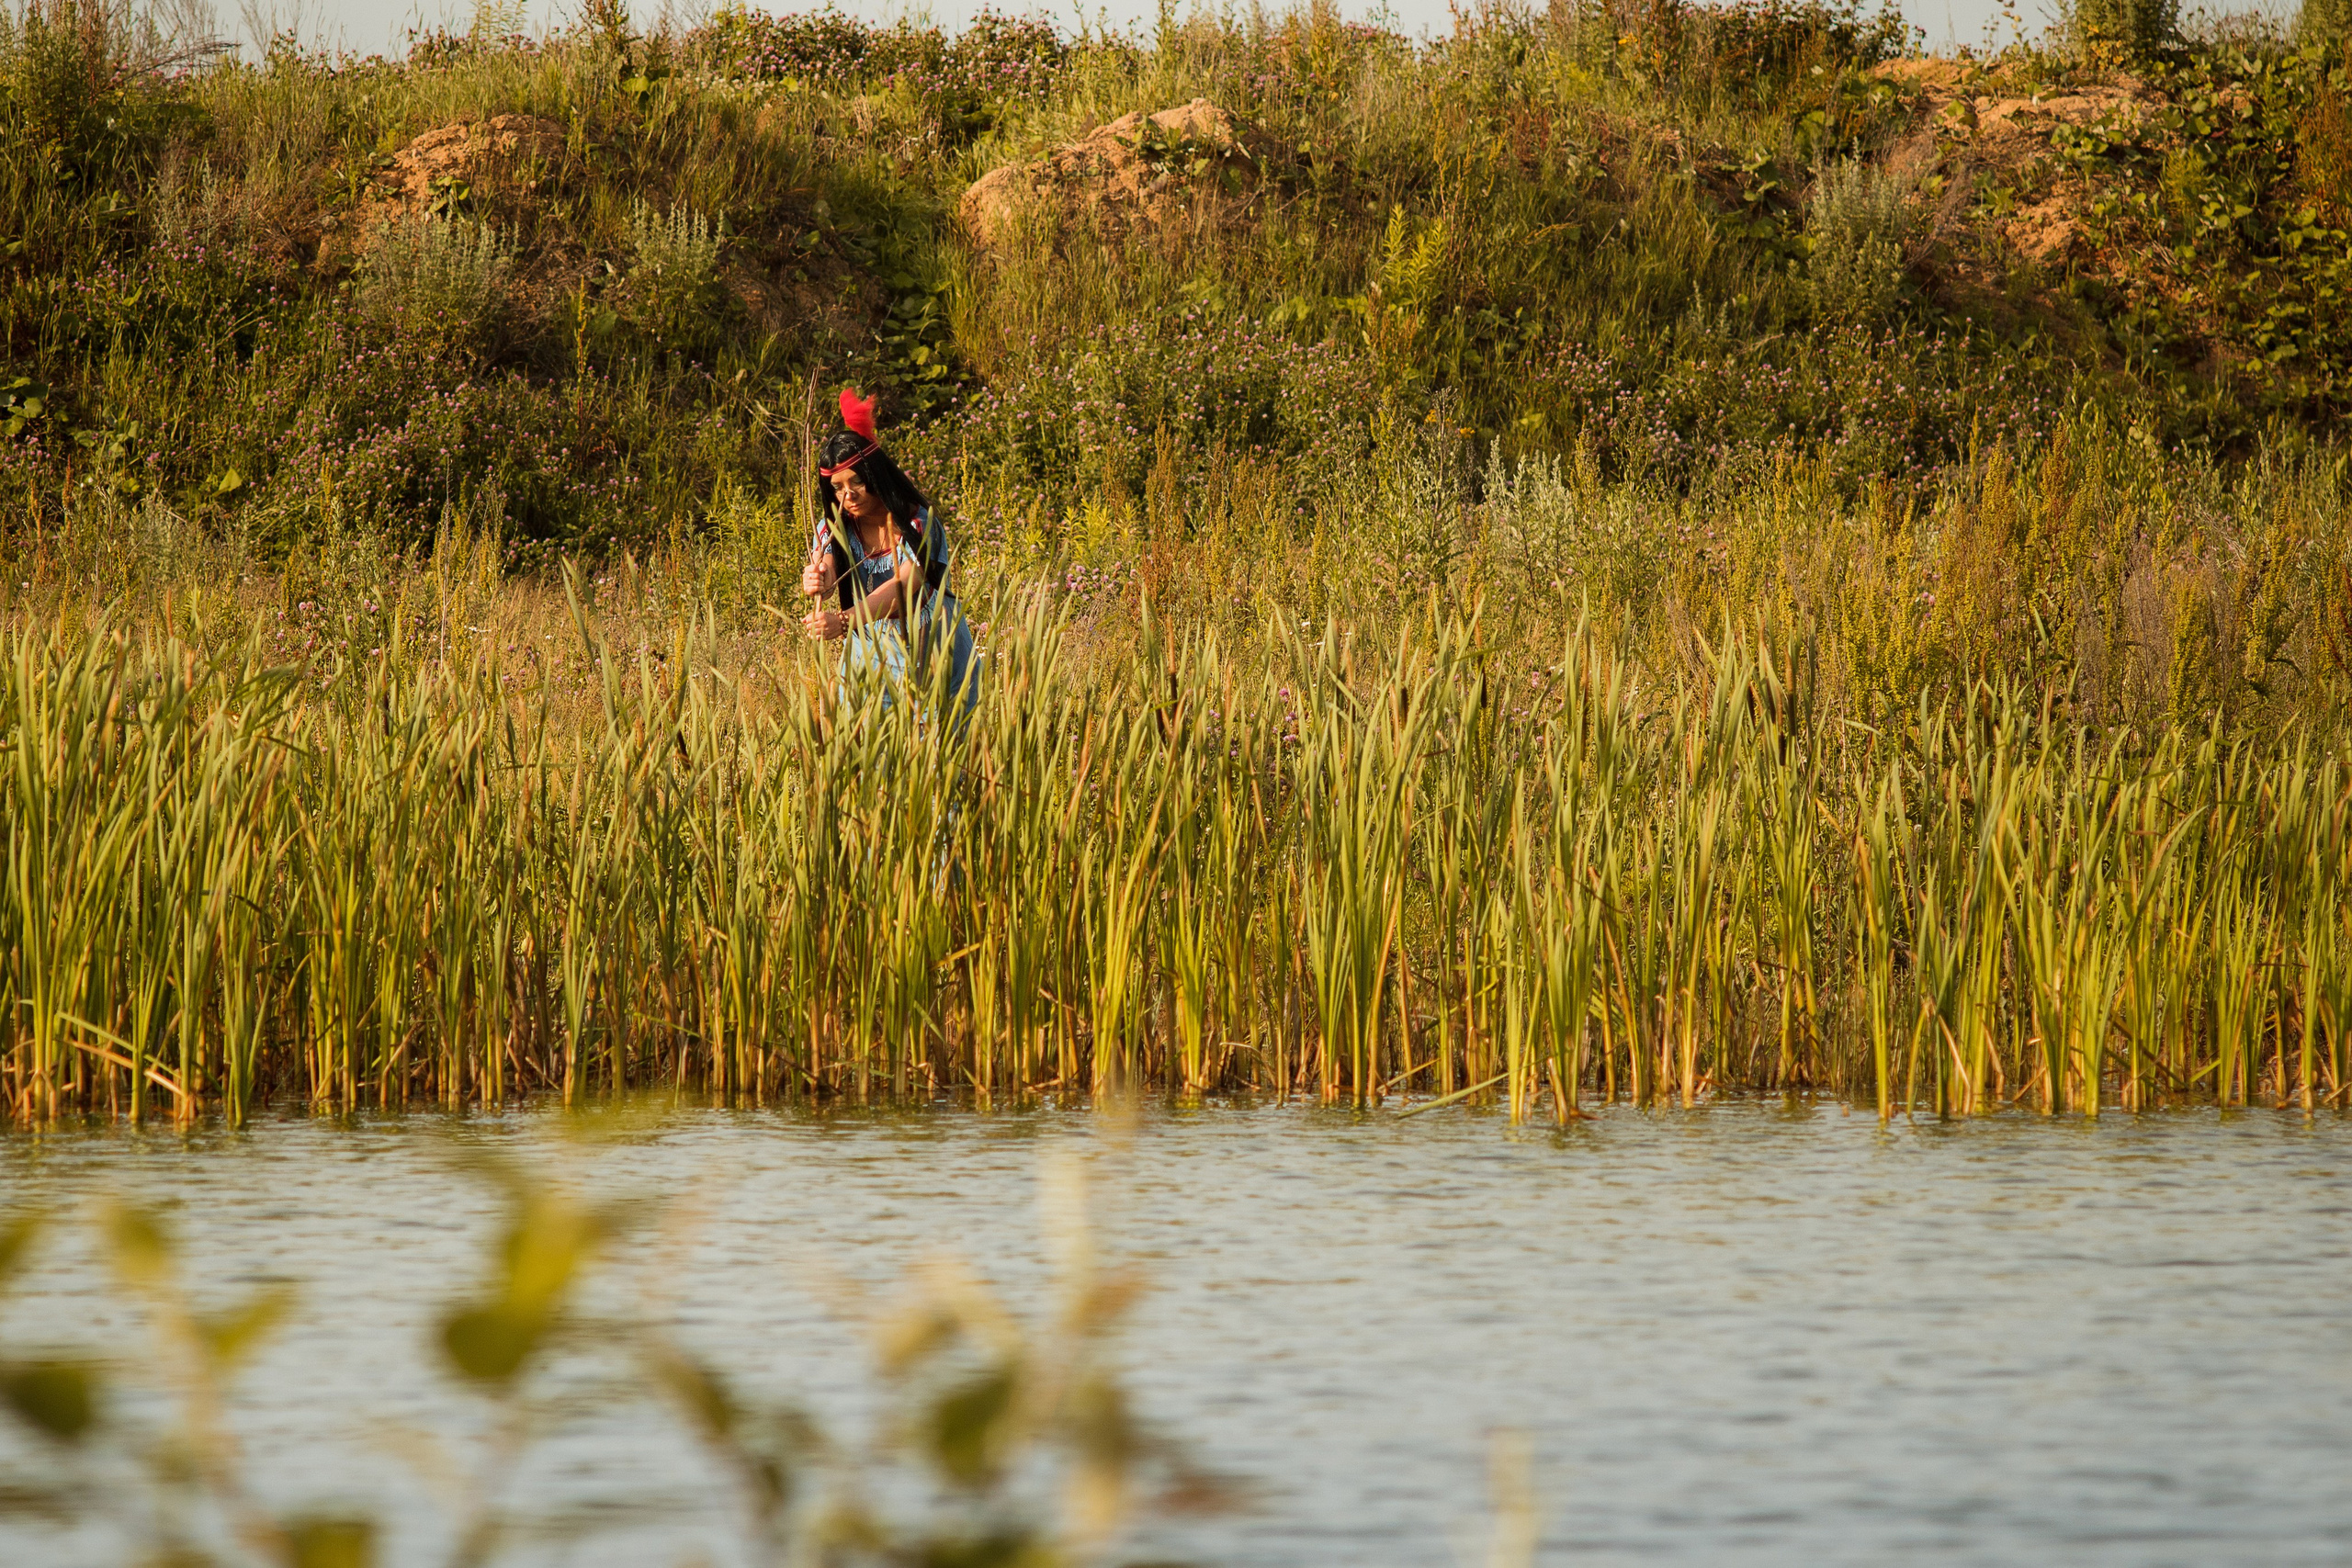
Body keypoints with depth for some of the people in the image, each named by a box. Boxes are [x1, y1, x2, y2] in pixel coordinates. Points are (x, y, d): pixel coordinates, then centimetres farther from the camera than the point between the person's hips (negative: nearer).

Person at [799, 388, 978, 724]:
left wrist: (845, 620, -47)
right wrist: (816, 580, -47)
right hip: (869, 654, 4)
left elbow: (903, 587, -31)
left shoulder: (920, 524, -17)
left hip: (933, 654, -4)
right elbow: (825, 570, -20)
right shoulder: (834, 529, -1)